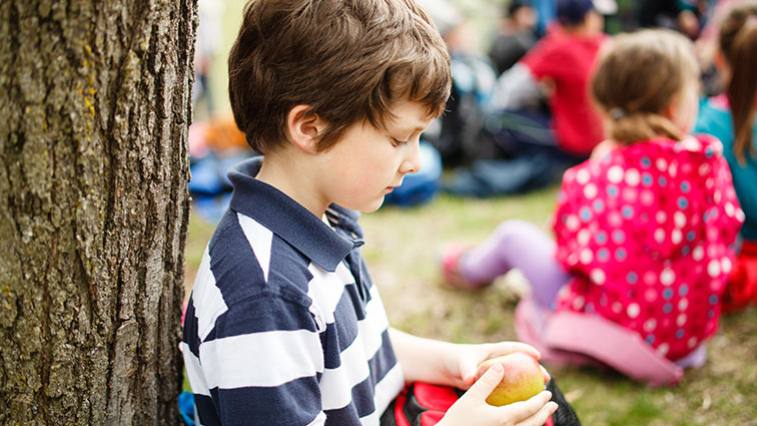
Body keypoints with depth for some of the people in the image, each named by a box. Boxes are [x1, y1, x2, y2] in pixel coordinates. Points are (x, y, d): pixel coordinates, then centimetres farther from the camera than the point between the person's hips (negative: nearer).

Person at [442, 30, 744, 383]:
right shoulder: (709, 162, -16)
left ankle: (471, 268, 55)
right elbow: (726, 230, 0)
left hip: (609, 327, -3)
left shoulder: (588, 178, -22)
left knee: (513, 233, 20)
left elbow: (570, 255, -9)